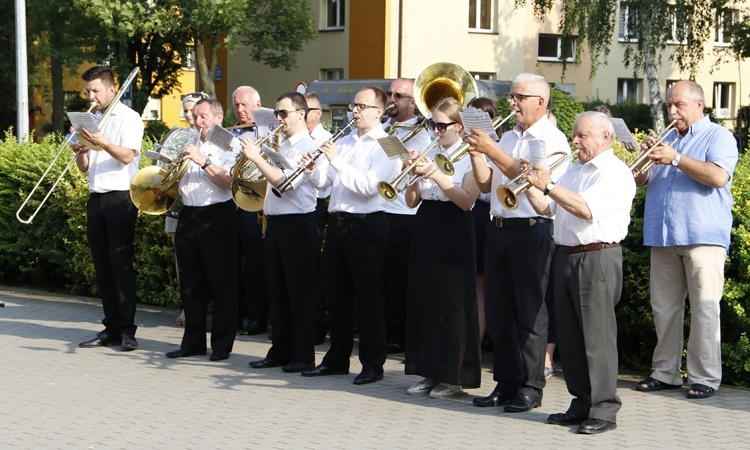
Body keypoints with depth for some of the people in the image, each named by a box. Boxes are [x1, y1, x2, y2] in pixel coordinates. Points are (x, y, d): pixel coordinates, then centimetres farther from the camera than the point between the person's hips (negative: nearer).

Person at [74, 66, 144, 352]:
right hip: (96, 199, 7)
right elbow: (84, 167, 16)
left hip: (120, 198, -7)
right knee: (102, 266, 6)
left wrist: (101, 142, -30)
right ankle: (111, 328, 11)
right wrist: (80, 152, -6)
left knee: (121, 264, -9)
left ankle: (127, 330, -7)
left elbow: (127, 156, -16)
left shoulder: (129, 118, -2)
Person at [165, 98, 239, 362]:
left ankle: (222, 344, 5)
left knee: (221, 283, -2)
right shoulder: (188, 146, 19)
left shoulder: (228, 147, -1)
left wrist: (203, 161, -21)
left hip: (217, 216, -6)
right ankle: (193, 341, 17)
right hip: (188, 216, 6)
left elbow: (229, 181, -16)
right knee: (190, 283, 9)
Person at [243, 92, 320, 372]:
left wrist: (257, 158, -18)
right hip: (276, 223, 9)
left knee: (300, 291, -3)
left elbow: (284, 182, -22)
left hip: (297, 224, -9)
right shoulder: (283, 147, 17)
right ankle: (280, 351, 21)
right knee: (277, 290, 12)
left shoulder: (307, 147, -11)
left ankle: (304, 355, 4)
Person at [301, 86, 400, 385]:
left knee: (368, 296, -1)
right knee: (336, 295, 13)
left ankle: (373, 365, 7)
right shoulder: (344, 142, 15)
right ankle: (337, 359, 24)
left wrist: (337, 161, -22)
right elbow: (324, 182, 14)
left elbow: (368, 186, -20)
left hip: (366, 225, -7)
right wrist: (312, 170, -6)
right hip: (337, 222, 7)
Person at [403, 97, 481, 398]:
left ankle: (453, 377, 5)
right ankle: (430, 373, 17)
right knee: (425, 305, 8)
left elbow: (466, 200, -15)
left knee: (453, 308, -2)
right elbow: (412, 201, 10)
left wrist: (436, 174, -21)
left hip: (454, 237, -6)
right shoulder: (430, 155, 12)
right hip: (426, 233, 6)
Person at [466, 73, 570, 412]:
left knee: (530, 313, -3)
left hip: (531, 230, -7)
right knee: (498, 311, 8)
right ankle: (506, 383, 16)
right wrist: (475, 153, 0)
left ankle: (531, 387, 4)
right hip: (499, 229, 7)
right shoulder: (508, 138, 19)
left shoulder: (551, 139, -4)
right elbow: (486, 184, 16)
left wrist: (491, 150, -22)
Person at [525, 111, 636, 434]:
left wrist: (548, 186, -22)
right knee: (570, 336, 10)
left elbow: (587, 209, -22)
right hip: (566, 258, 8)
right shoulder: (573, 172, 20)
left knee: (597, 336, -6)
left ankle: (604, 410, -1)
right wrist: (531, 186, 2)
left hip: (597, 259, -8)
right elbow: (546, 209, 17)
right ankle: (581, 404, 19)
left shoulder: (616, 173, -8)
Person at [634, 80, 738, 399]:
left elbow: (719, 176, -15)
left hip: (702, 237, -6)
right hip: (663, 237, 6)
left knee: (704, 308, -7)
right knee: (664, 308, 7)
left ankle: (705, 378, -2)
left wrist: (675, 159, -16)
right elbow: (638, 180, 20)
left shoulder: (718, 136, 3)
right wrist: (646, 156, 0)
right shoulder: (666, 139, 22)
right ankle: (665, 373, 15)